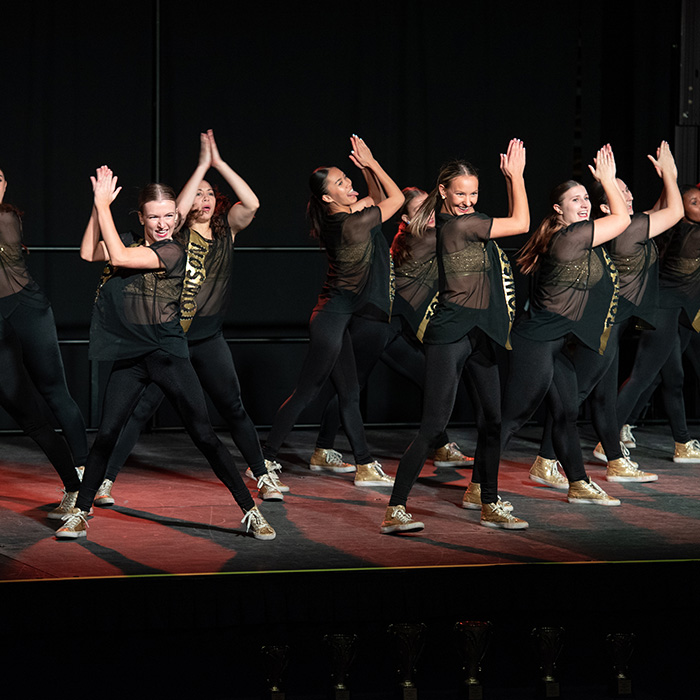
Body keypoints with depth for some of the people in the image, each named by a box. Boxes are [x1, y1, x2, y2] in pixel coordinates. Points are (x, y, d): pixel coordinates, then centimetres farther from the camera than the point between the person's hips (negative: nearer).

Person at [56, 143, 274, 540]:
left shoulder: (172, 251, -10)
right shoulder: (134, 244, 10)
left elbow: (118, 257, -17)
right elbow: (89, 253, 1)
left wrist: (104, 205, -12)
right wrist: (98, 206, -4)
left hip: (168, 354, -5)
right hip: (130, 357, 5)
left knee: (204, 435, -7)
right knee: (106, 435, 0)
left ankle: (251, 512, -2)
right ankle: (80, 513, 10)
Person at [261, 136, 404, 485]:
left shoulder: (335, 220, 4)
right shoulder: (353, 224, -21)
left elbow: (378, 198, 20)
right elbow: (396, 198, -9)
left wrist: (366, 167, 7)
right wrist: (372, 163, -4)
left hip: (334, 317, 9)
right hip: (331, 317, -9)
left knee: (349, 394, 11)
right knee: (307, 391, -2)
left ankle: (365, 466, 15)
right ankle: (264, 459, 4)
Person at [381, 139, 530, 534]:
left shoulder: (466, 223, 11)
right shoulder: (460, 226, -14)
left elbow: (511, 223, 28)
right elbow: (521, 224, -9)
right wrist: (516, 174, -1)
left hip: (479, 334, 10)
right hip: (450, 334, -10)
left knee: (493, 418, 10)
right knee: (435, 425, -12)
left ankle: (488, 503, 20)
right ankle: (395, 511, -11)